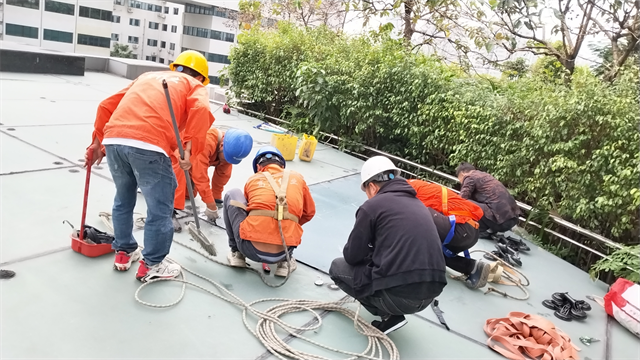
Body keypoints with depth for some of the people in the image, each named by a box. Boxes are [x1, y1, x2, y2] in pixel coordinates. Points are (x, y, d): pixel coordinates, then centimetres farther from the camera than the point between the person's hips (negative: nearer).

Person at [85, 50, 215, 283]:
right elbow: (201, 110, -6)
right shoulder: (195, 86, 20)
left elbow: (107, 106, 30)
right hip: (148, 146, -6)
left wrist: (97, 143, 35)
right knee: (160, 208, 10)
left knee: (123, 199, 26)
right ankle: (151, 266, 22)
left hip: (114, 139, 6)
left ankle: (124, 253, 41)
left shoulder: (148, 76, 35)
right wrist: (189, 151, -10)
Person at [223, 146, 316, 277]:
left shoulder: (252, 179, 13)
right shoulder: (297, 178, 15)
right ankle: (285, 261, 18)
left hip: (251, 249, -1)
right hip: (282, 253, 2)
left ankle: (237, 253, 23)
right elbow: (309, 213, 25)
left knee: (232, 195, 20)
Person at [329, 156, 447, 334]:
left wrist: (369, 252, 26)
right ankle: (391, 312, 13)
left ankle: (388, 316, 6)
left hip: (396, 293, -7)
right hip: (429, 295, 8)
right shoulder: (418, 204, 18)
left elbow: (352, 256, 4)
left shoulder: (372, 205, -2)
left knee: (337, 267, 16)